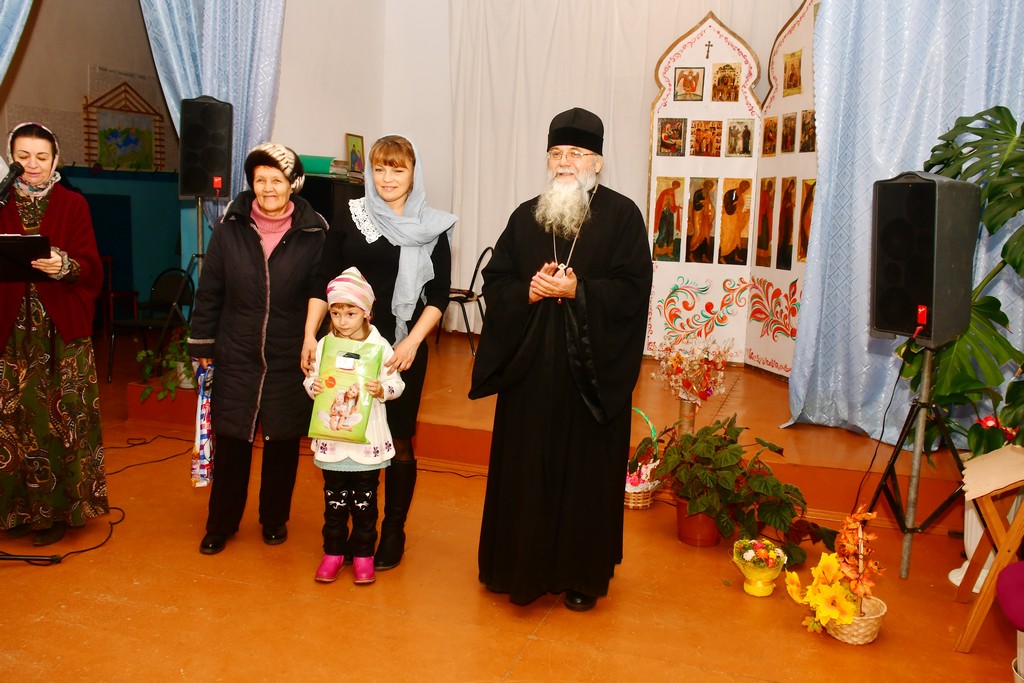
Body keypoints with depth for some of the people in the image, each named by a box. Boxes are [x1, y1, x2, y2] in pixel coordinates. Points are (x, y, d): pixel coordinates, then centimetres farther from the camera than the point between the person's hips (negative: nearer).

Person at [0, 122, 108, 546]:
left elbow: (91, 267, -3)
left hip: (63, 329, -2)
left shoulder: (73, 205, 4)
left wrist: (64, 265, -23)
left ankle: (60, 507, 12)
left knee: (63, 417, 0)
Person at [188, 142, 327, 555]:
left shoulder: (314, 233, -5)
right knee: (230, 443, 7)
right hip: (236, 356, 1)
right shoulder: (230, 227, -1)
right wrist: (202, 345, 5)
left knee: (283, 444, 11)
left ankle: (274, 520, 32)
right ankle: (220, 524, 26)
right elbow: (209, 291, 5)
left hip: (290, 361, -1)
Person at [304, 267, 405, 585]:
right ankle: (334, 551, 27)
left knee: (365, 500, 9)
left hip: (368, 439, -2)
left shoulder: (379, 346, -7)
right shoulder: (325, 345, 1)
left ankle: (363, 554, 23)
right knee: (334, 499, 13)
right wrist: (313, 386, -15)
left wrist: (382, 389, -24)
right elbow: (312, 378, 7)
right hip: (332, 437, 2)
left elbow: (397, 383, -4)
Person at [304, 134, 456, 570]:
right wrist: (310, 334, -4)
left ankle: (393, 534, 21)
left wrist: (412, 342, -12)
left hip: (403, 349, -1)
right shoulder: (351, 218, 5)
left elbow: (439, 294, -1)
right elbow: (324, 282, 5)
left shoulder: (432, 227, 1)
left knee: (398, 443, 5)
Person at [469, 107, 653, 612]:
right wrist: (527, 291, -12)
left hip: (593, 369, -2)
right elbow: (494, 280, 7)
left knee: (586, 472, 6)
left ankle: (581, 574, 22)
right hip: (530, 367, 3)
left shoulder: (621, 215, -1)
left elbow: (634, 288, -8)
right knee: (526, 469, 7)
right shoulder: (525, 217, 10)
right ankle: (524, 567, 23)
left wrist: (578, 290, -20)